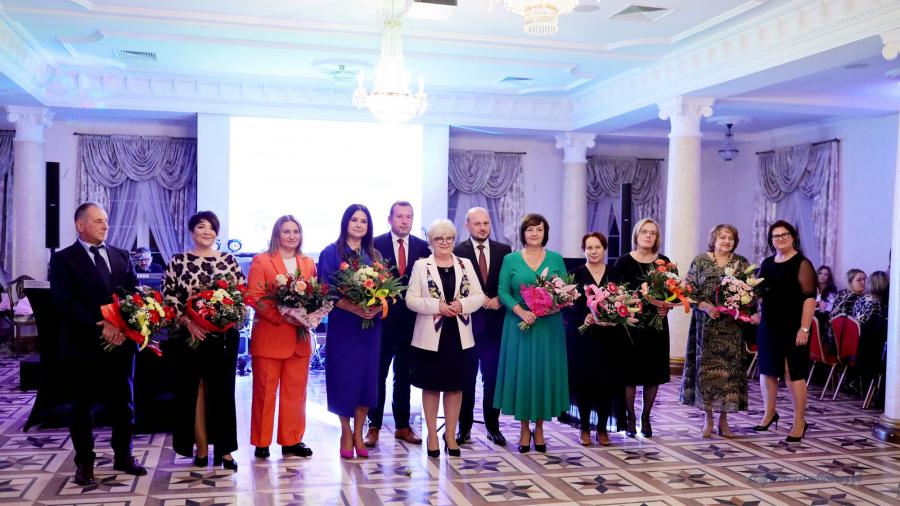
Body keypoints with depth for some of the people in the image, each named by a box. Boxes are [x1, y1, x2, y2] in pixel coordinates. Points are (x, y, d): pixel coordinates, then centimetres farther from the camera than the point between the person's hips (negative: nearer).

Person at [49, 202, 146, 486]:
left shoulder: (122, 256, 12)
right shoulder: (63, 259, -2)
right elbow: (64, 303, -12)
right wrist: (100, 327, -20)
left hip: (121, 341, 4)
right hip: (83, 344, -4)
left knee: (124, 403, 10)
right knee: (82, 405, 7)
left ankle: (123, 456, 24)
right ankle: (84, 463, 19)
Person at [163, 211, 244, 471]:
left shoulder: (229, 260, 5)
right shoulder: (178, 261, 2)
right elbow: (168, 295, -3)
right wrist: (187, 320, -14)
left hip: (224, 335, 1)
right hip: (190, 335, 0)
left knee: (222, 390, 3)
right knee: (193, 391, 5)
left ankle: (224, 449, 11)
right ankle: (201, 447, 15)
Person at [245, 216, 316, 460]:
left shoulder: (309, 263, 14)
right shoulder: (261, 261, 0)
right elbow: (254, 297, -9)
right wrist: (281, 315, -19)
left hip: (300, 337, 4)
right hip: (269, 336, -4)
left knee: (296, 390, 8)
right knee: (265, 390, 3)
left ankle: (292, 440, 17)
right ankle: (261, 441, 12)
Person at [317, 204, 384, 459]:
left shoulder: (375, 255, 11)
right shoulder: (331, 253, -2)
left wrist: (376, 307, -13)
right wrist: (353, 308, -21)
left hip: (370, 326, 4)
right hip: (342, 326, -4)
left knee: (366, 378, 5)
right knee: (344, 379, 1)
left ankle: (358, 434, 16)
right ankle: (346, 434, 15)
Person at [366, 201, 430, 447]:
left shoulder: (422, 247, 4)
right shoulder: (376, 244, -4)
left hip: (410, 319, 3)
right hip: (382, 317, -3)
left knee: (404, 375, 13)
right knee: (378, 374, 7)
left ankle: (402, 426, 23)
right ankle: (374, 427, 15)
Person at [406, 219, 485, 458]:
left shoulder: (465, 264, 8)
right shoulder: (421, 265, 0)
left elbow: (479, 296, 4)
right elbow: (411, 299, -7)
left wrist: (462, 305, -14)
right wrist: (437, 306, -19)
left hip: (460, 336, 2)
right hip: (431, 336, -2)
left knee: (455, 386, 8)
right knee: (431, 386, 6)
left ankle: (451, 435, 20)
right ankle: (432, 436, 17)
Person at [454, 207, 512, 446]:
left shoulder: (504, 250, 7)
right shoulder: (458, 251, -1)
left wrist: (499, 299, -10)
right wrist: (480, 299, -15)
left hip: (495, 322, 2)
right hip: (467, 321, -2)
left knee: (493, 377, 7)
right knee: (466, 377, 7)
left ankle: (493, 426, 18)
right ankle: (464, 427, 17)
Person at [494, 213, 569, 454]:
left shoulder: (556, 259, 6)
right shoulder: (511, 259, 3)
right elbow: (502, 292, -1)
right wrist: (520, 310, -16)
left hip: (549, 327, 1)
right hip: (519, 325, -1)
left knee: (545, 373, 4)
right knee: (521, 373, 2)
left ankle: (539, 428, 18)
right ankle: (524, 429, 15)